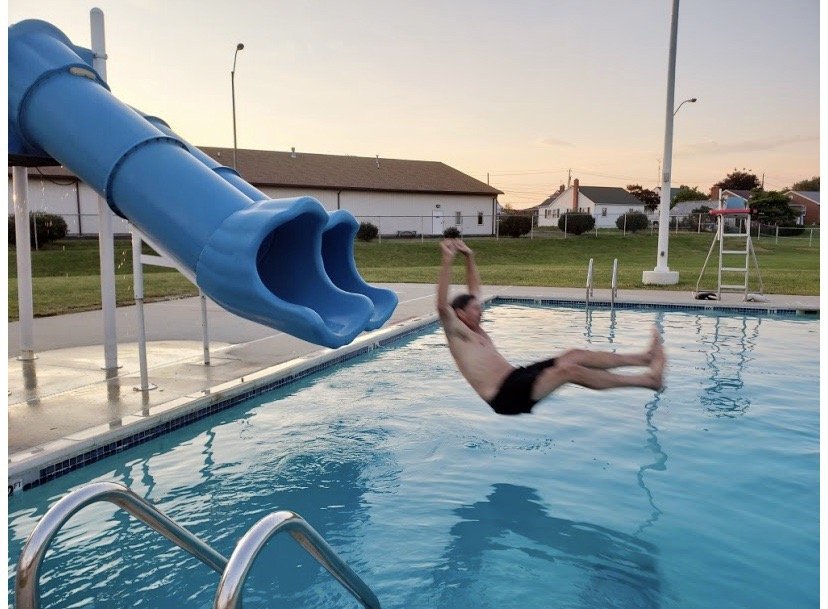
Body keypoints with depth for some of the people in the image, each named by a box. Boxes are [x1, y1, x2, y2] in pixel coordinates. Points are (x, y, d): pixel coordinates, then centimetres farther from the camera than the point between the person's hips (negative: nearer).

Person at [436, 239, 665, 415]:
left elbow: (475, 291, 27)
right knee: (569, 370, -23)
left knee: (574, 355, -3)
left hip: (517, 376, 10)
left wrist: (469, 257, 20)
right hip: (505, 397, -10)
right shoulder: (456, 333, -5)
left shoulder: (474, 330, 19)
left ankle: (646, 357, -5)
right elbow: (442, 305, -23)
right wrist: (448, 260, -27)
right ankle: (649, 379, -20)